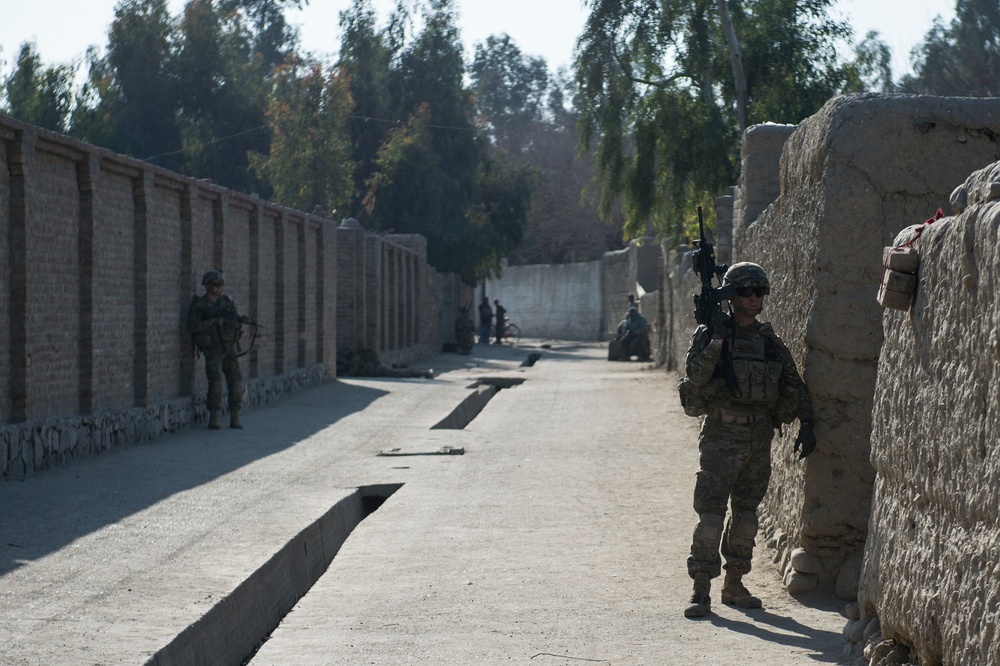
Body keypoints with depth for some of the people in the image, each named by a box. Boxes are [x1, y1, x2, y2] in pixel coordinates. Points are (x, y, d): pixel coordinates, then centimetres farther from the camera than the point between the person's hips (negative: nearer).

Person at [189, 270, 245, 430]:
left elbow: (238, 324, 4)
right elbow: (193, 326, -11)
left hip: (230, 347, 4)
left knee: (235, 379, -4)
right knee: (215, 380, -16)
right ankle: (213, 418, -9)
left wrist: (227, 319, -17)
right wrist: (213, 321, -18)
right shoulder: (198, 305, -1)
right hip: (213, 349, -4)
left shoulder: (227, 301, 10)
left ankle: (235, 418, 1)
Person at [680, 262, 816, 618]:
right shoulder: (710, 334, -2)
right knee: (711, 512, -10)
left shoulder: (770, 342, 10)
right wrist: (717, 340, -24)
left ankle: (734, 584, 19)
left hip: (760, 437, 5)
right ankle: (701, 591, -9)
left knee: (746, 511, 10)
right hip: (722, 435, -5)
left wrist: (806, 424, 4)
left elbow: (794, 387, 14)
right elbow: (695, 377, -16)